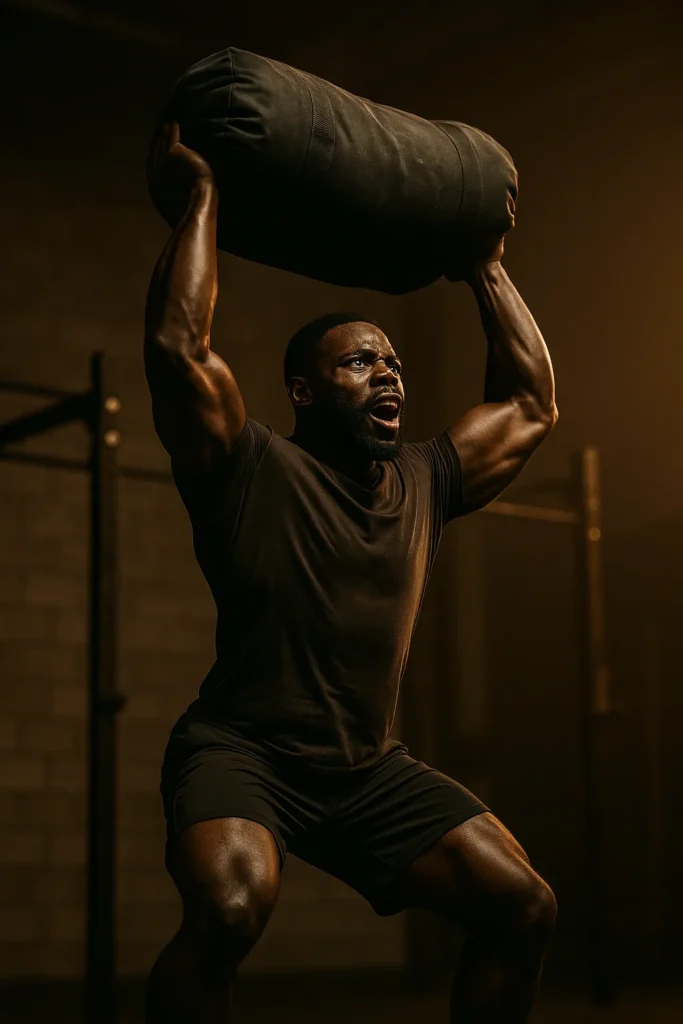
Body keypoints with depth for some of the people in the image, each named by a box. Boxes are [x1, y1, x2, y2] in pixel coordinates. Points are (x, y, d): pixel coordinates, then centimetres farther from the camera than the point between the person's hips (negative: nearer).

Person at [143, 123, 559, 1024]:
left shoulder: (423, 483, 12)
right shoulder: (253, 470, -5)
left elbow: (531, 404, 22)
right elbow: (178, 346, -19)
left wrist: (486, 266, 22)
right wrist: (199, 202, -11)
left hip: (371, 769, 6)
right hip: (242, 753, -6)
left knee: (524, 908, -7)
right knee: (230, 911, -35)